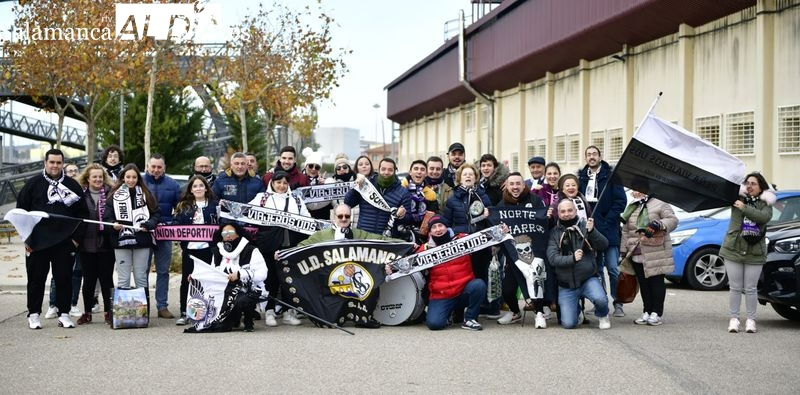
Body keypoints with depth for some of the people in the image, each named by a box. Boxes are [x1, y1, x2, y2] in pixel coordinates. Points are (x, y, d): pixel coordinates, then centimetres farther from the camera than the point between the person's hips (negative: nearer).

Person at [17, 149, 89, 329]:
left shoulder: (72, 185, 7)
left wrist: (77, 237, 1)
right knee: (36, 279, 4)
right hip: (37, 242, -1)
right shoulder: (33, 184, 3)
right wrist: (26, 237, -3)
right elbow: (21, 211, 4)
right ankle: (33, 314, 13)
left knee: (64, 279, 3)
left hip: (65, 242, 1)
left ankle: (64, 314, 12)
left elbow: (83, 213, 9)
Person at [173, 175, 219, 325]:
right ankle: (184, 313, 8)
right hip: (189, 248, 1)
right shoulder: (184, 206, 11)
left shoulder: (214, 204, 6)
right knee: (186, 280, 3)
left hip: (207, 247, -1)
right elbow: (177, 224, 7)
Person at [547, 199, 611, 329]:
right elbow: (552, 258, -10)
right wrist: (572, 258, -26)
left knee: (600, 299, -32)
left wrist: (592, 232, -26)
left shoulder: (584, 226, 1)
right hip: (566, 286, 1)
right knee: (568, 324, -9)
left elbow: (604, 245, -9)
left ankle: (603, 316, 5)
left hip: (588, 279, -1)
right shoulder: (555, 233, 2)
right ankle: (576, 310, 27)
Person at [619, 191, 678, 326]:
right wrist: (624, 250, 16)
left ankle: (656, 313, 2)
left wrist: (659, 225, -27)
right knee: (643, 283, 8)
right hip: (637, 255, 6)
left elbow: (673, 220, -10)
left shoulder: (660, 205, -2)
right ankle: (647, 312, 15)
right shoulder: (630, 209, 18)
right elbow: (625, 231, 20)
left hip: (656, 253, -6)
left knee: (657, 282, -2)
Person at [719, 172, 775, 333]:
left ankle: (751, 320, 12)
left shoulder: (765, 203, 4)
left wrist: (744, 208, -18)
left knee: (750, 289, 4)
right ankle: (734, 318, 11)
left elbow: (764, 217, -15)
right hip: (733, 249, 0)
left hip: (755, 253, 0)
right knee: (735, 288, 4)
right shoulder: (737, 198, 6)